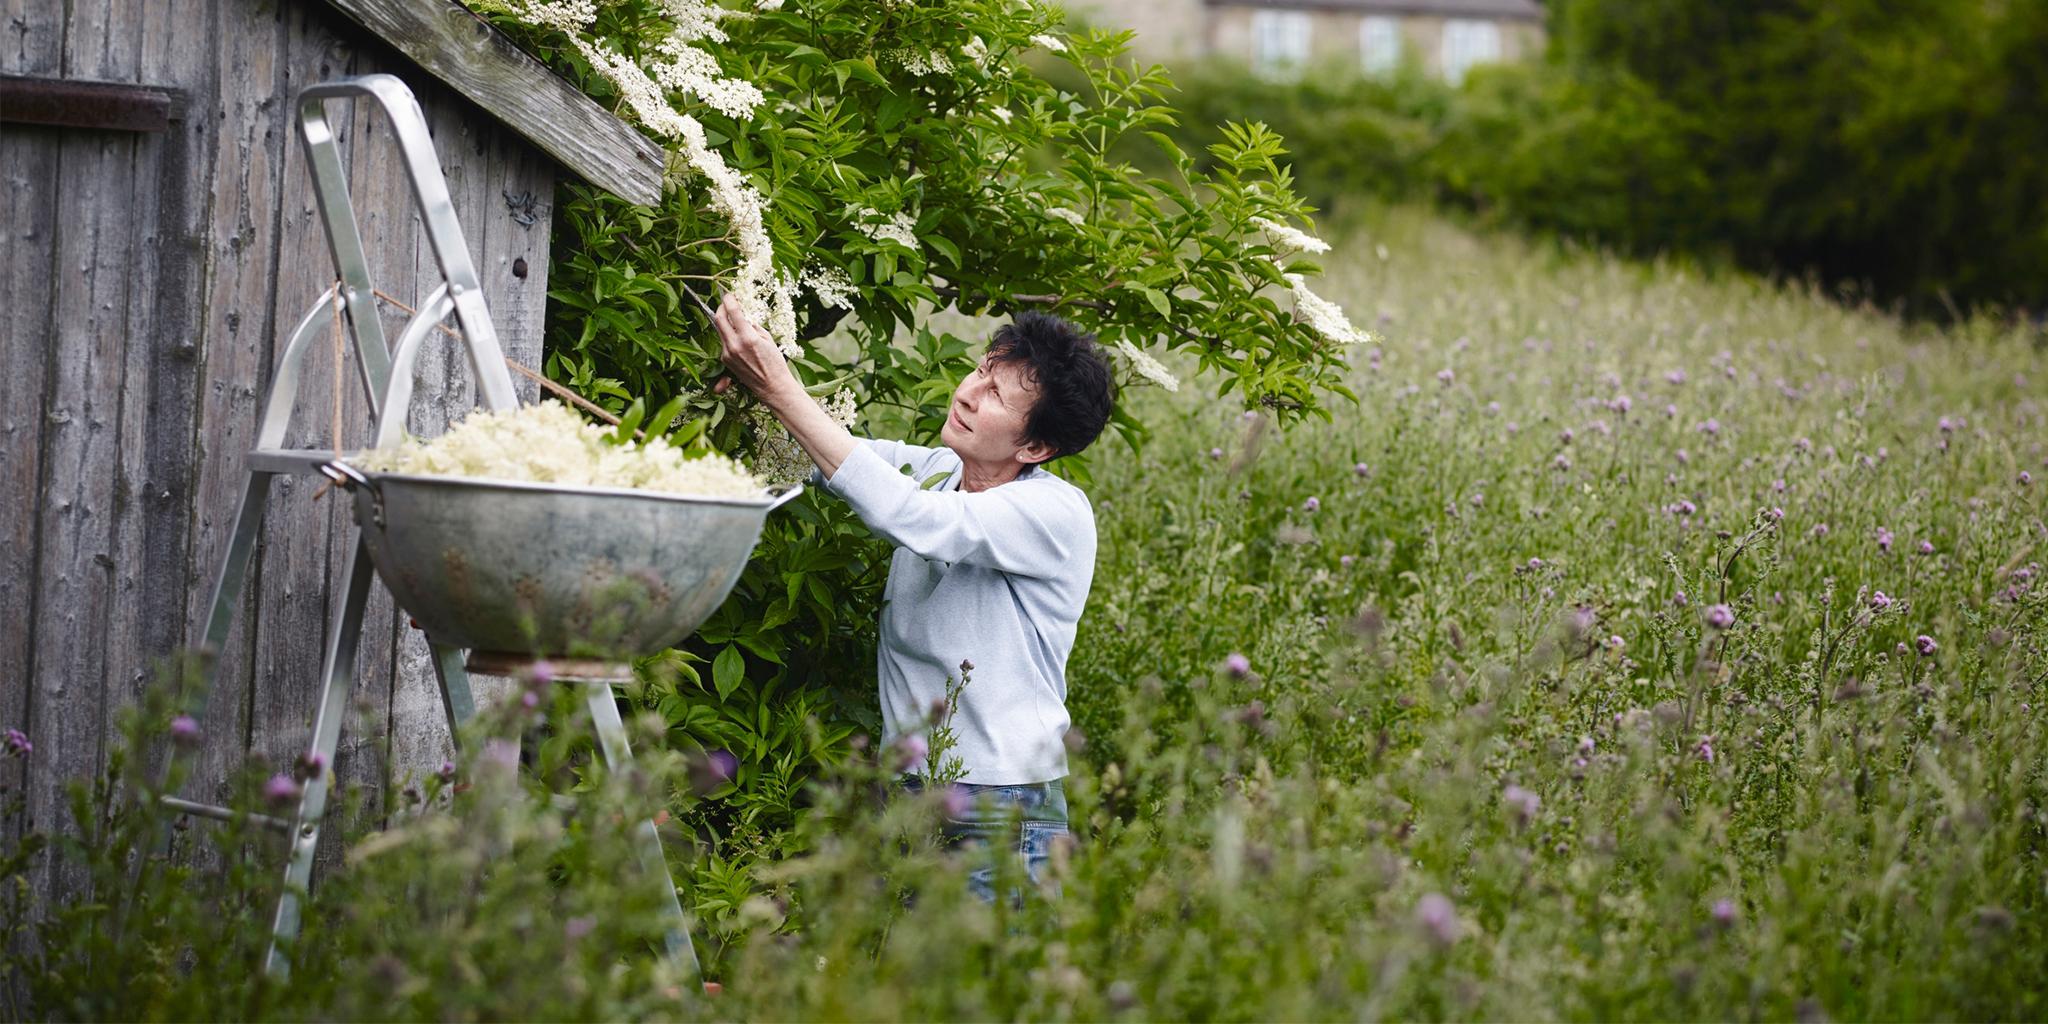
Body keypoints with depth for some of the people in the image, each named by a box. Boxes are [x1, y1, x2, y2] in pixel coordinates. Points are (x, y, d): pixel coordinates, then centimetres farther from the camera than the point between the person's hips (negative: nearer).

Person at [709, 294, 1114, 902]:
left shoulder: (1057, 514, -15)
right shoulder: (936, 471, 6)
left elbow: (905, 517, -27)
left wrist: (780, 390, -29)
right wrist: (749, 387, -18)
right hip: (902, 794, 6)